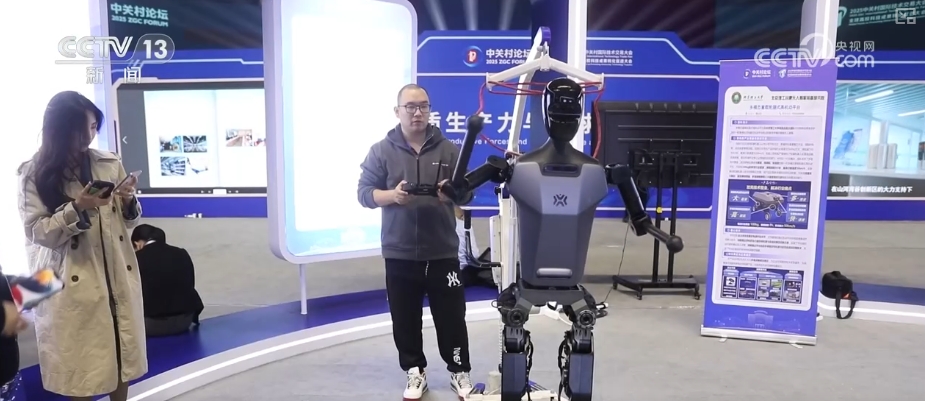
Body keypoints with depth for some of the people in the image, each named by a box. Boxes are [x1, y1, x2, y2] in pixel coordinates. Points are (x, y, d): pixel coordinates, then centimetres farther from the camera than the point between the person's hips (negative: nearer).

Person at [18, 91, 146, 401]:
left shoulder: (110, 164, 5)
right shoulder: (34, 173, -3)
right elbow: (37, 232, -7)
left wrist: (129, 203, -11)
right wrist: (77, 208, -21)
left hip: (118, 276, 3)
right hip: (72, 284, -3)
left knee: (122, 353, 12)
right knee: (80, 364, 7)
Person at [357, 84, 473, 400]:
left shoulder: (448, 149, 5)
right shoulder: (381, 151, 1)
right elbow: (364, 192, 0)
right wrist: (392, 196, -19)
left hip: (443, 252, 1)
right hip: (400, 254, 0)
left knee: (451, 316, 8)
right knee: (406, 319, 9)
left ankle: (460, 372, 25)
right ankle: (415, 373, 27)